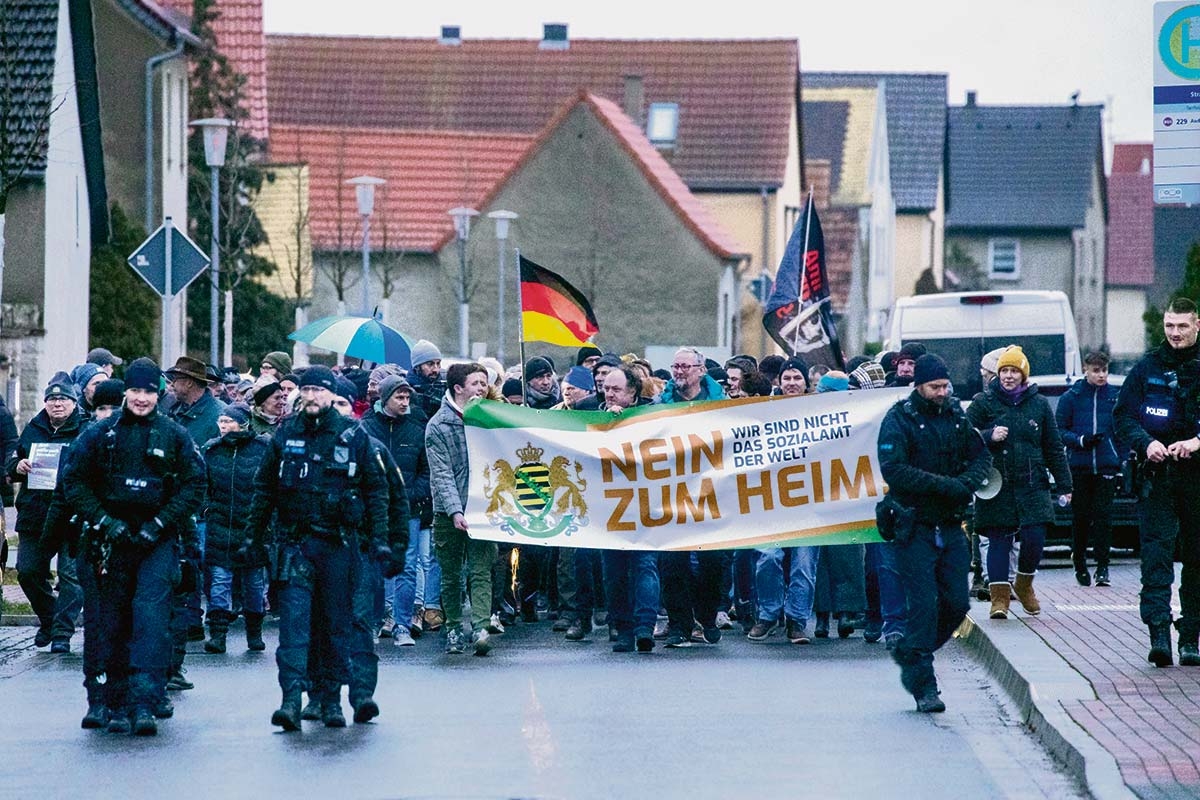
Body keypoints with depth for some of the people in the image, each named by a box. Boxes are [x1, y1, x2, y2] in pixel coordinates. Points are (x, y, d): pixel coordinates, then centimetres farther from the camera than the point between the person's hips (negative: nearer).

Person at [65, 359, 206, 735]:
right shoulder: (100, 434, 5)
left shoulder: (174, 435, 3)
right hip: (112, 539, 2)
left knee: (151, 616, -15)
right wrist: (103, 520, -6)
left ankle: (144, 703, -19)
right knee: (112, 623, 5)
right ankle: (117, 704, 14)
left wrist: (159, 523, -8)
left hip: (158, 539, -2)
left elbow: (194, 485, 2)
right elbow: (74, 481, 5)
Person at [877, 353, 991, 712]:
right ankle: (923, 685, 0)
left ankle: (909, 654, 27)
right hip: (914, 529, -5)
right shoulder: (899, 419, -8)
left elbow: (981, 456, 13)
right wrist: (944, 485, -22)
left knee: (957, 604, 4)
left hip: (951, 527, 5)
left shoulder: (956, 416, 9)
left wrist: (967, 483, -9)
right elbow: (893, 470, -19)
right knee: (925, 605, -8)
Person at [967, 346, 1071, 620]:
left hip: (1032, 485, 2)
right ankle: (1000, 596, 2)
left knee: (1034, 538, -6)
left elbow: (1054, 448, 13)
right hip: (996, 486, -2)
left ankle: (1024, 585, 17)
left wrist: (1064, 485, 11)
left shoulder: (1039, 404, 9)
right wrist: (989, 436, -18)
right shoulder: (983, 402, 3)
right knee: (999, 541, -2)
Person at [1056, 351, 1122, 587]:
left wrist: (1122, 460, 4)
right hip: (1079, 467, 0)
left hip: (1106, 467, 0)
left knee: (1103, 515, -6)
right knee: (1080, 517, 3)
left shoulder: (1115, 397, 7)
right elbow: (1059, 431, 3)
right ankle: (1080, 565, 15)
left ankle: (1102, 566, -3)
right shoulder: (1071, 397, 3)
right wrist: (1081, 440, -13)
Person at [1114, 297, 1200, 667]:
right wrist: (1146, 443, -11)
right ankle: (1159, 633, -18)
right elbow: (1123, 417, 7)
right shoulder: (1146, 369, 8)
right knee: (1156, 554, -12)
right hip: (1157, 476, 0)